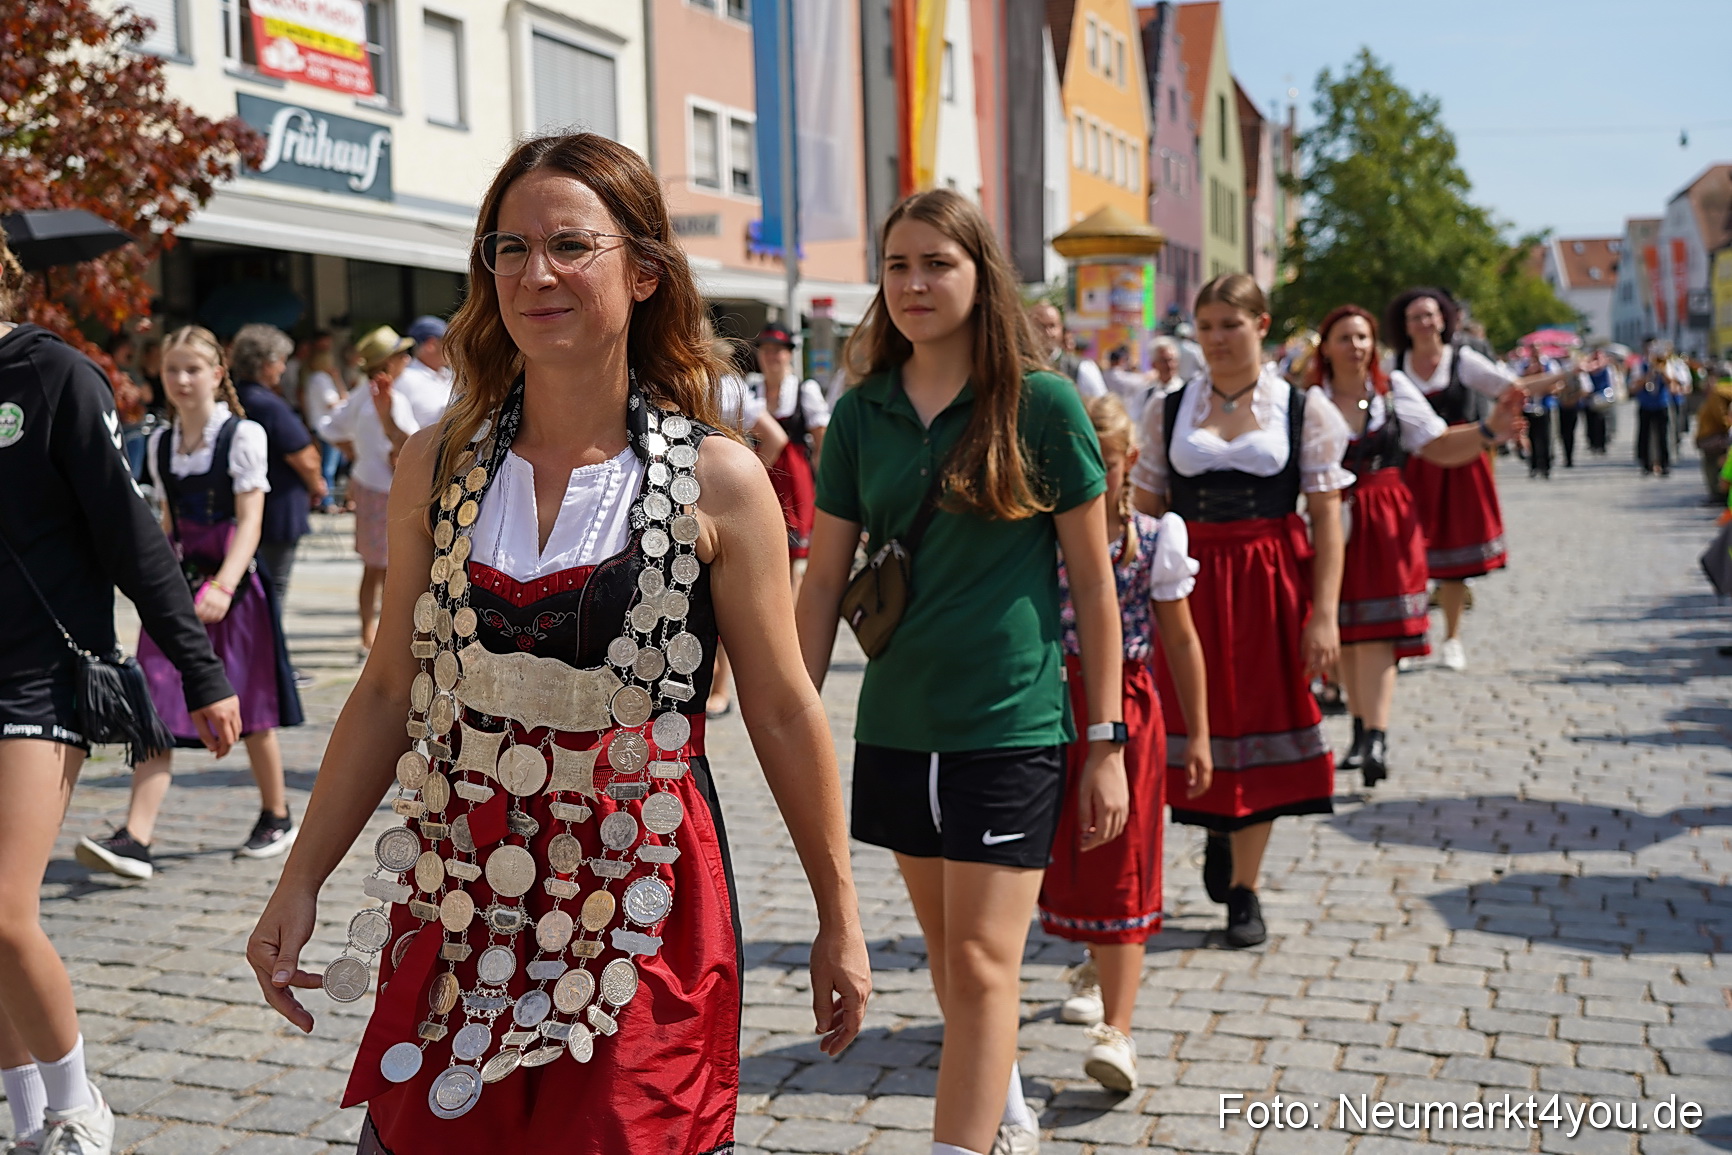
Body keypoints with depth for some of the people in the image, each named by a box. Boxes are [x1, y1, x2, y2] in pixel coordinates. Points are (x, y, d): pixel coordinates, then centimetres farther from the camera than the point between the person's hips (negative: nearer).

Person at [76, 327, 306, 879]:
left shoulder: (244, 436, -6)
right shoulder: (161, 444, 9)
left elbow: (249, 522, -14)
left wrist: (223, 585, -26)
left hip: (233, 587, -4)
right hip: (178, 586, 4)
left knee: (250, 713, 8)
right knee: (156, 711, -7)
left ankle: (276, 817, 26)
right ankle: (135, 838, -12)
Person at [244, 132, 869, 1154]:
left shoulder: (716, 482, -8)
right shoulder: (438, 467, 2)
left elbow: (785, 714, -3)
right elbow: (389, 693, 8)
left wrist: (839, 919, 3)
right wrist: (300, 884, 7)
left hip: (643, 913, -3)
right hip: (463, 908, 3)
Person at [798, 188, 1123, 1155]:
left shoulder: (1042, 403, -7)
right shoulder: (863, 413, 4)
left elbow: (1093, 580, -3)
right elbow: (826, 578, 7)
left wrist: (1107, 740, -4)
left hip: (1011, 724, -5)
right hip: (897, 726, 5)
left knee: (982, 965, -6)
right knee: (949, 954, 17)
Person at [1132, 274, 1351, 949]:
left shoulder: (1303, 409, 1)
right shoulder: (1168, 412, 5)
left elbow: (1326, 516, -2)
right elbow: (1146, 514, 6)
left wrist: (1324, 614, -9)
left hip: (1271, 585, -1)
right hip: (1190, 586, 1)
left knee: (1260, 723, 4)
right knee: (1197, 719, 4)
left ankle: (1243, 888, 17)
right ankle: (1217, 832, 36)